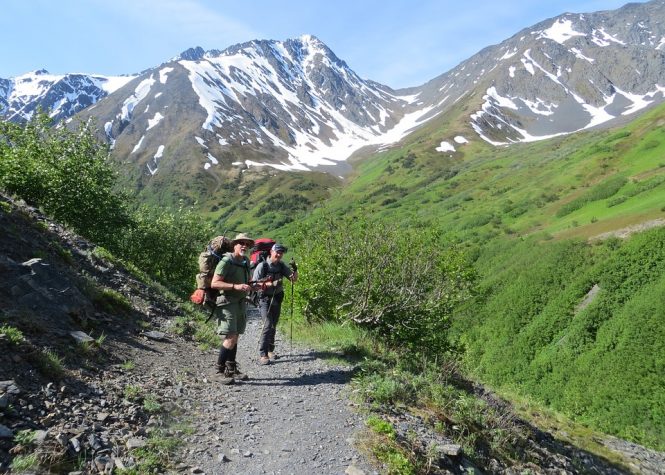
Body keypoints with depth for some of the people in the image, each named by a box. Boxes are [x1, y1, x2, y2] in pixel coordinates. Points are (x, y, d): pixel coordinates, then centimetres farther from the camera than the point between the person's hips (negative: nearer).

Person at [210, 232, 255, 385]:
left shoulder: (246, 262, 12)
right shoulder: (226, 261, -12)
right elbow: (214, 283, -19)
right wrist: (235, 286, -26)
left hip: (241, 303, 8)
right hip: (227, 302, -7)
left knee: (235, 338, 13)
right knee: (230, 338, -11)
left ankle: (231, 369, 23)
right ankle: (221, 369, 4)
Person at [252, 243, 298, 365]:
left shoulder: (282, 266, 2)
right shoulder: (262, 266, -13)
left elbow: (293, 279, 2)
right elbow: (254, 283, -15)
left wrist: (295, 271, -20)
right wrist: (269, 284, -26)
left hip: (277, 300, 5)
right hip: (265, 300, -5)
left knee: (273, 326, 14)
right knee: (268, 326, -15)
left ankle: (270, 350, 29)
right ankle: (262, 354, -9)